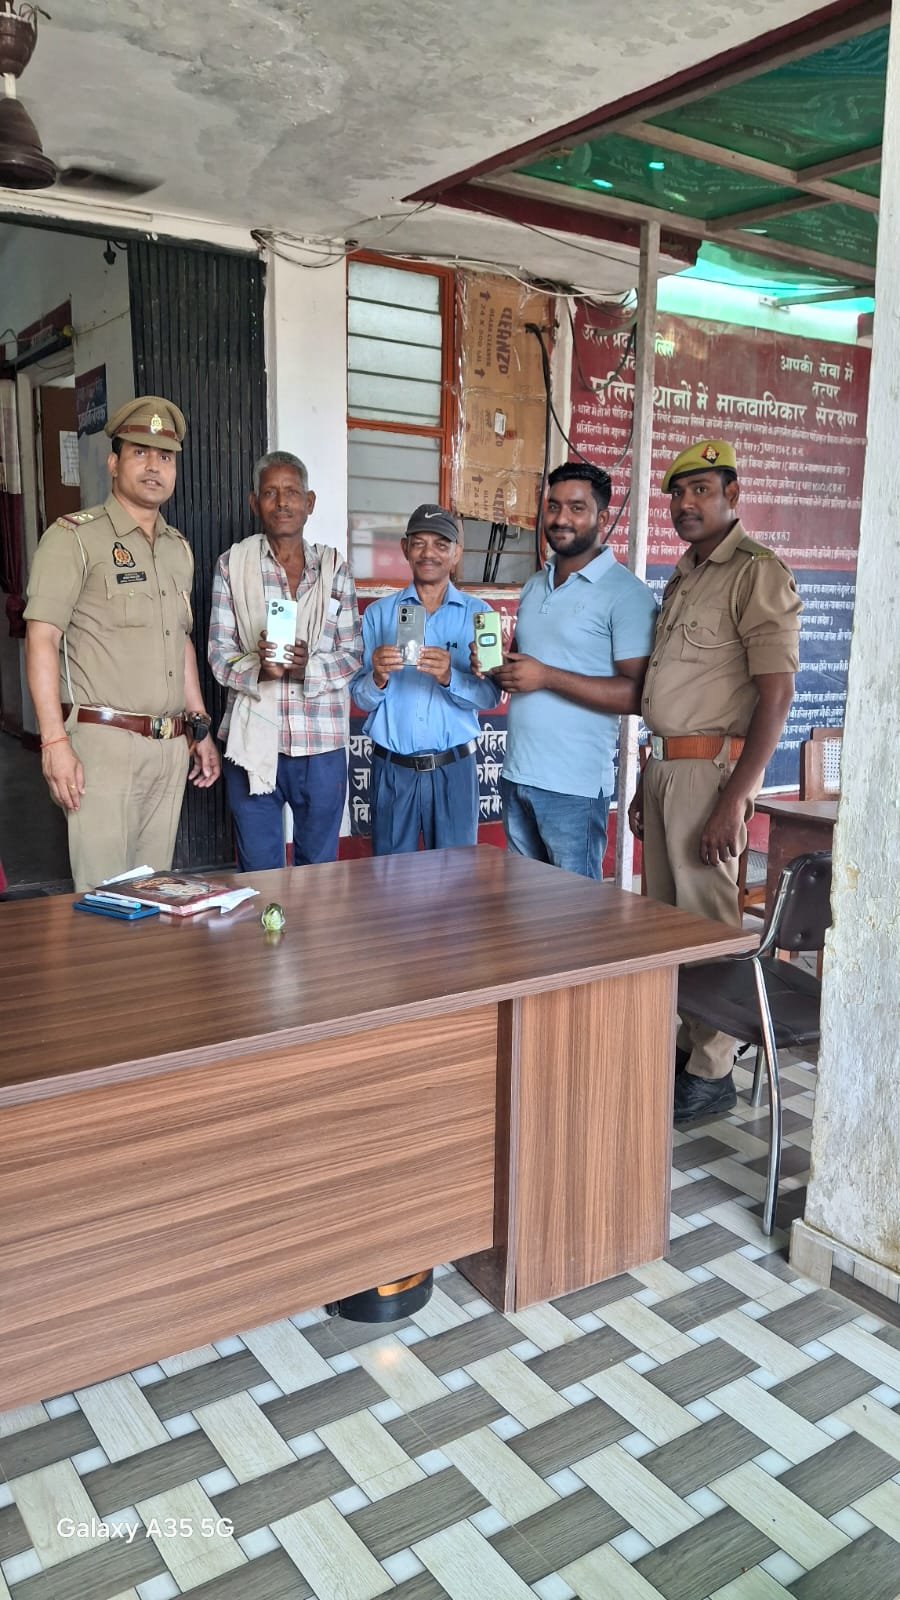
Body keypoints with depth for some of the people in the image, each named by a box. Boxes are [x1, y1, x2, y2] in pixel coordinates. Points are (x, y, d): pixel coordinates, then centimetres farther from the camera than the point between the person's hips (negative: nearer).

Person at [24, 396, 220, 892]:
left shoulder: (179, 548, 17)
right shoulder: (74, 537, -4)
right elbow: (41, 640, -10)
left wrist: (200, 730, 20)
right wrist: (55, 742, -17)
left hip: (171, 747, 6)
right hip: (104, 743, -6)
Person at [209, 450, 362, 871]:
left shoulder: (334, 568, 7)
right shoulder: (232, 564, 3)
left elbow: (352, 655, 4)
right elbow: (219, 655, 0)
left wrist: (309, 667, -15)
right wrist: (257, 666, -20)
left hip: (322, 743, 1)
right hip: (254, 741, -1)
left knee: (320, 868, 13)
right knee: (259, 875, 8)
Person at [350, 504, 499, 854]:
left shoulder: (476, 614, 3)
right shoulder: (379, 613, 4)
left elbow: (490, 696, -5)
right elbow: (361, 699, 1)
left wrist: (449, 677, -24)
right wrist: (378, 678, -20)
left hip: (454, 767, 0)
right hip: (392, 768, 1)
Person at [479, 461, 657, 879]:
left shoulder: (626, 593, -9)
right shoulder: (534, 586, 15)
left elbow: (636, 695, -17)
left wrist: (547, 676, -20)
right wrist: (496, 667, -1)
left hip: (574, 786, -7)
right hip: (516, 776, 7)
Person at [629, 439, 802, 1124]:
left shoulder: (757, 572, -10)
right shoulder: (683, 578, 18)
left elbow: (777, 693, -17)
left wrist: (735, 798, -21)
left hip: (709, 767, -9)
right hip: (664, 765, 9)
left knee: (707, 919, -2)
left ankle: (712, 1073, 10)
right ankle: (680, 1046, 26)